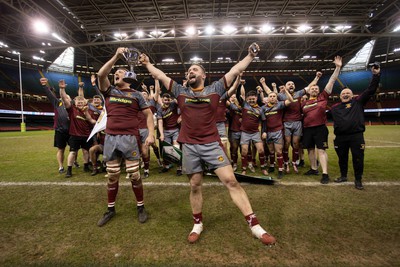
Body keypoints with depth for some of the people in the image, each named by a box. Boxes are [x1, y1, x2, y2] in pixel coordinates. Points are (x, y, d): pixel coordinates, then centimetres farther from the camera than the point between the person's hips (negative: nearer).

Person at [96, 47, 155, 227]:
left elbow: (148, 114, 4)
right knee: (112, 175, 11)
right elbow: (101, 75, -5)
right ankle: (110, 209, 26)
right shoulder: (109, 91, 13)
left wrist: (151, 134, -9)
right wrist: (116, 56, -7)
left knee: (134, 174, 1)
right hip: (111, 138, 3)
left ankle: (140, 207, 18)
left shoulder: (135, 95, 7)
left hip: (130, 138, -3)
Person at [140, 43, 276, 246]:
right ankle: (198, 224, 30)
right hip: (189, 146, 2)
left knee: (231, 181, -5)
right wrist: (147, 63, 24)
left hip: (212, 144, -1)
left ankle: (254, 225, 5)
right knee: (194, 186, 10)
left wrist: (250, 55, 9)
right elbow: (160, 76, 18)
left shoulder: (214, 89, 7)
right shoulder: (180, 92, 11)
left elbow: (235, 71, 8)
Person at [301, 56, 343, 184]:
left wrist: (338, 67, -5)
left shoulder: (323, 97, 5)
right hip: (307, 129, 4)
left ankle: (325, 173, -2)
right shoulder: (304, 103, 11)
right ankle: (314, 169, 27)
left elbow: (331, 81, 0)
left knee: (321, 150, -6)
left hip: (320, 128, -3)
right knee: (310, 149, 12)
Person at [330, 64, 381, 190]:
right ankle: (343, 176, 31)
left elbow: (370, 90, 0)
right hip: (340, 137, 3)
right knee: (342, 158, 13)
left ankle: (358, 180, 19)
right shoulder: (335, 107, 12)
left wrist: (376, 75, -4)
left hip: (356, 136, -2)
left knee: (358, 159, 4)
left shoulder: (358, 102, 6)